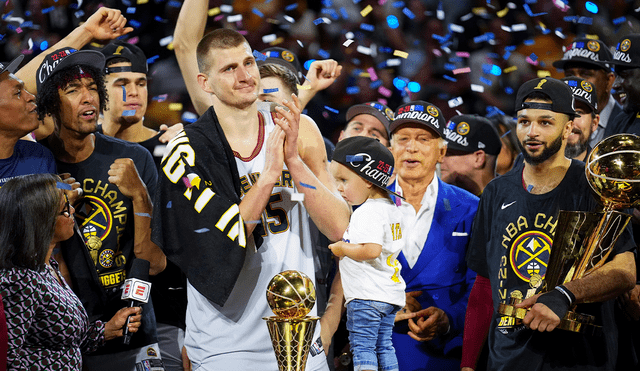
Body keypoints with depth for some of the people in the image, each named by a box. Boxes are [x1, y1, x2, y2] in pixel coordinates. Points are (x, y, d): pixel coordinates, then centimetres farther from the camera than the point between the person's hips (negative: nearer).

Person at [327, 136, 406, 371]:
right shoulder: (392, 209, 14)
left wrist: (343, 249, -13)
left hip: (367, 296, -10)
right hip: (390, 293, 10)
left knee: (362, 346, -7)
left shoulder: (368, 212, -17)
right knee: (383, 345, 13)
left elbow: (372, 250, -29)